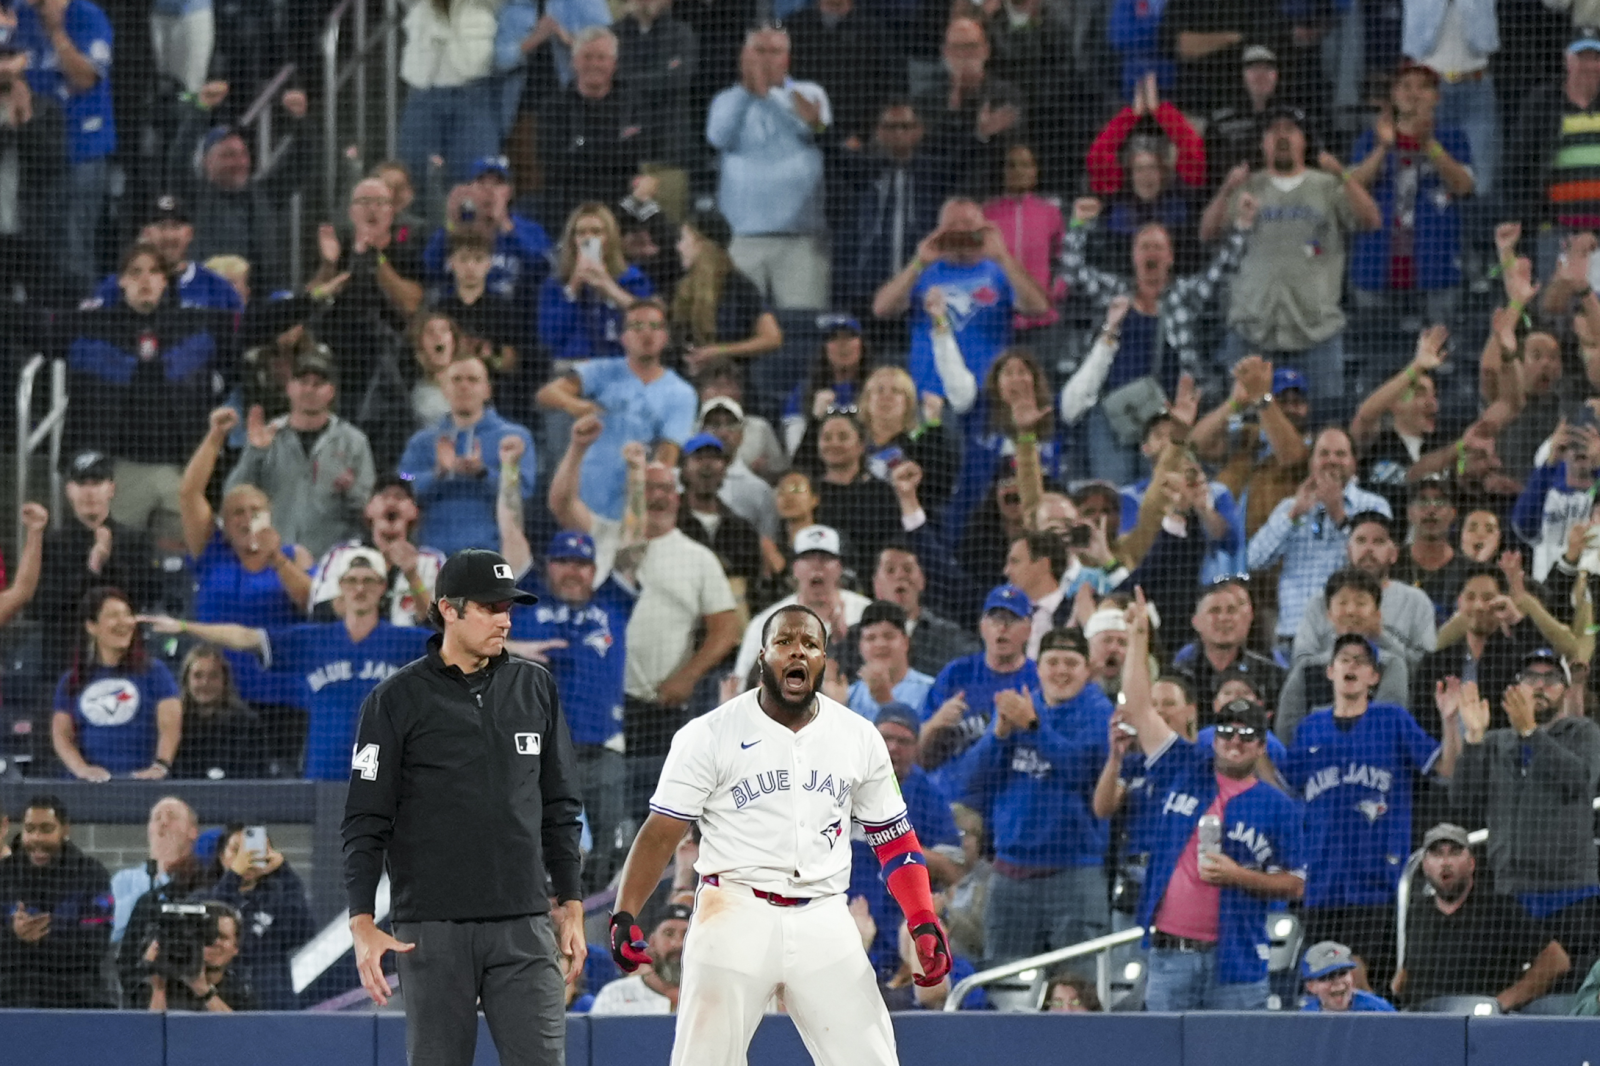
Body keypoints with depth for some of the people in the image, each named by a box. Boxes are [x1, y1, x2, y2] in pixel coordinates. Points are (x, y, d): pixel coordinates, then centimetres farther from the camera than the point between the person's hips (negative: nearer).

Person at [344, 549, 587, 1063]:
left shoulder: (535, 688, 11)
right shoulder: (396, 700, 0)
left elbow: (559, 809, 17)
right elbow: (365, 823, -2)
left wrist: (571, 905, 12)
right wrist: (362, 923, -10)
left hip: (524, 923, 3)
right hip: (433, 926, -3)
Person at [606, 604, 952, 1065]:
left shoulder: (859, 737, 8)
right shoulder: (709, 735, -3)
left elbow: (894, 838, 13)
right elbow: (661, 832, -4)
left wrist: (924, 923, 0)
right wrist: (625, 915, -16)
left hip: (824, 922, 3)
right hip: (736, 916, -3)